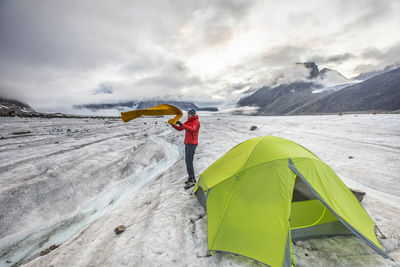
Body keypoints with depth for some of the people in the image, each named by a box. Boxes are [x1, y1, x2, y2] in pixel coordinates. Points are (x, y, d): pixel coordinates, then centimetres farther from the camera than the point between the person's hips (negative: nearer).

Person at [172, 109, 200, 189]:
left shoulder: (196, 122, -9)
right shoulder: (188, 122, 19)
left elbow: (192, 129, -29)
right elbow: (179, 128, 16)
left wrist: (181, 124, -35)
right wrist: (173, 125, -1)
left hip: (192, 144, -10)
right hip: (187, 143, 10)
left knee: (189, 161, -16)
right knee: (187, 161, 11)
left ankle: (191, 180, -13)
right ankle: (192, 179, 19)